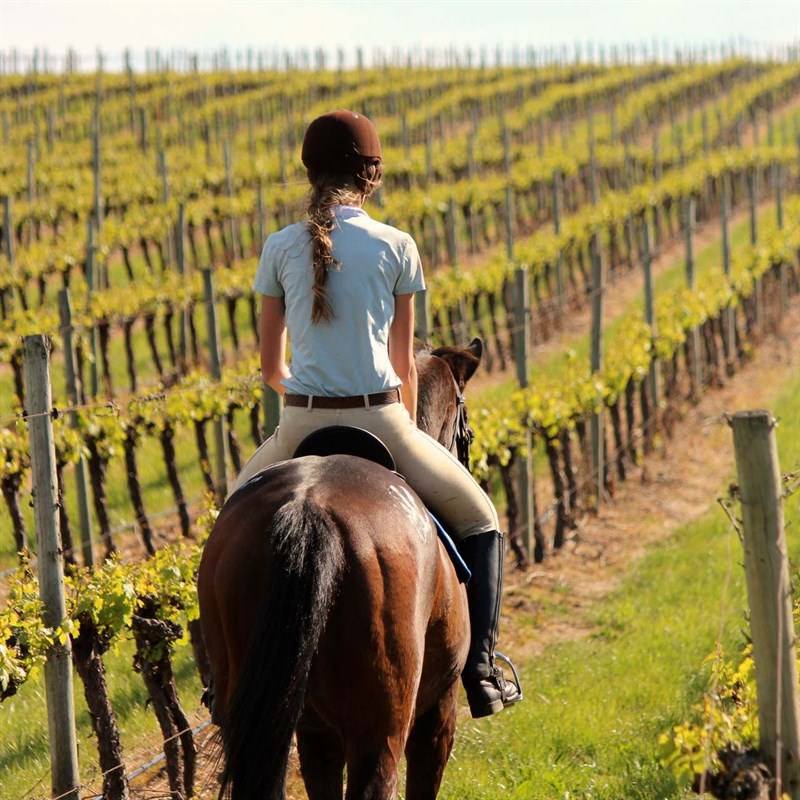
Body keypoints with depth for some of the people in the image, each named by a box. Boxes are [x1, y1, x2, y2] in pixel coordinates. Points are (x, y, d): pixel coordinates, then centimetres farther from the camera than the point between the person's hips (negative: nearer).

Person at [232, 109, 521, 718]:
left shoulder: (281, 249, 3)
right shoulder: (396, 247, -1)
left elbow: (270, 367, 9)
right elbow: (405, 366, 7)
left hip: (302, 427, 2)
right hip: (379, 422, -2)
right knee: (478, 521, 20)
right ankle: (480, 670, 11)